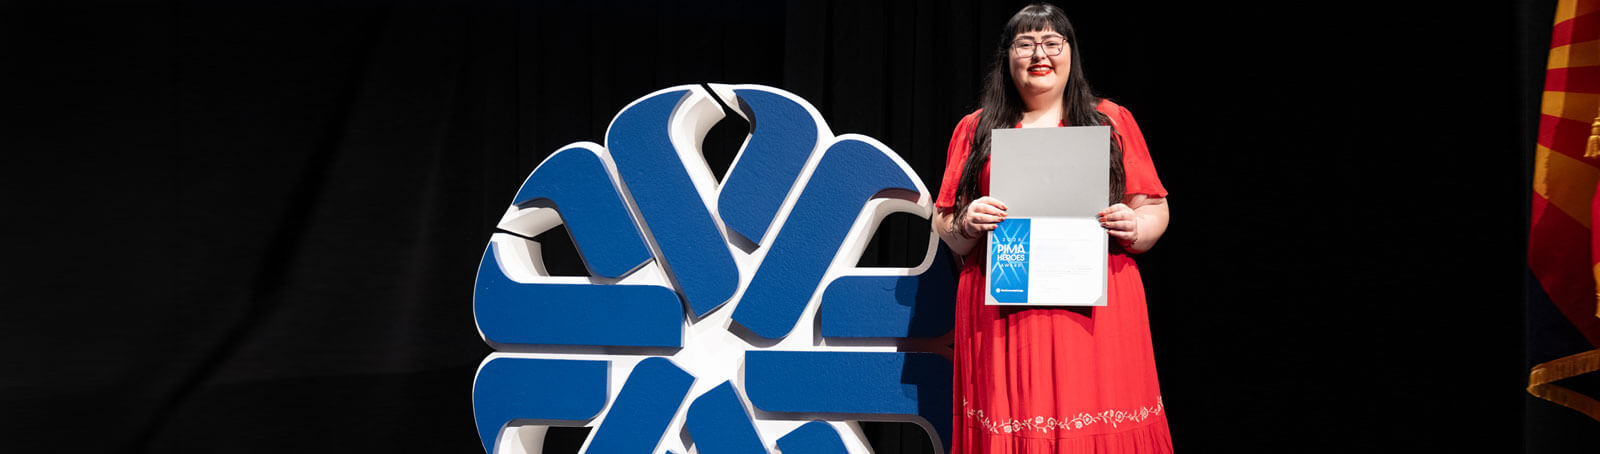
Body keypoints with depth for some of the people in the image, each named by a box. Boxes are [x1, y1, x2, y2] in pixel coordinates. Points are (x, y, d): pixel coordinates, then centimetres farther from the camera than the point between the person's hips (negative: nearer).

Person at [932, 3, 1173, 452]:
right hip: (1003, 316, 0)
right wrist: (967, 224, -8)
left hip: (1095, 313, 0)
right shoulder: (976, 129, 14)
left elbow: (1154, 209, 12)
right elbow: (944, 223, 14)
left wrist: (1134, 227, -9)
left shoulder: (1113, 121, 13)